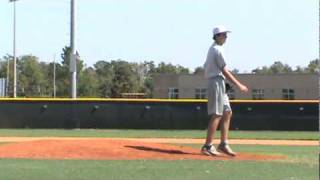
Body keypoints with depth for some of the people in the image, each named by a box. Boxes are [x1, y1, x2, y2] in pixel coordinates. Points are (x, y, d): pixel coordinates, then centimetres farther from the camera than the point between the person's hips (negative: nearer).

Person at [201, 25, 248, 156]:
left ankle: (223, 144, 9)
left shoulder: (212, 49, 18)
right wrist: (238, 85, -14)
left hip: (217, 83, 10)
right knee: (216, 115, -10)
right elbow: (225, 71, -16)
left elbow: (206, 67, 20)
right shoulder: (218, 50, -12)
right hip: (217, 82, -10)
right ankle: (207, 146, -9)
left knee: (227, 113, 11)